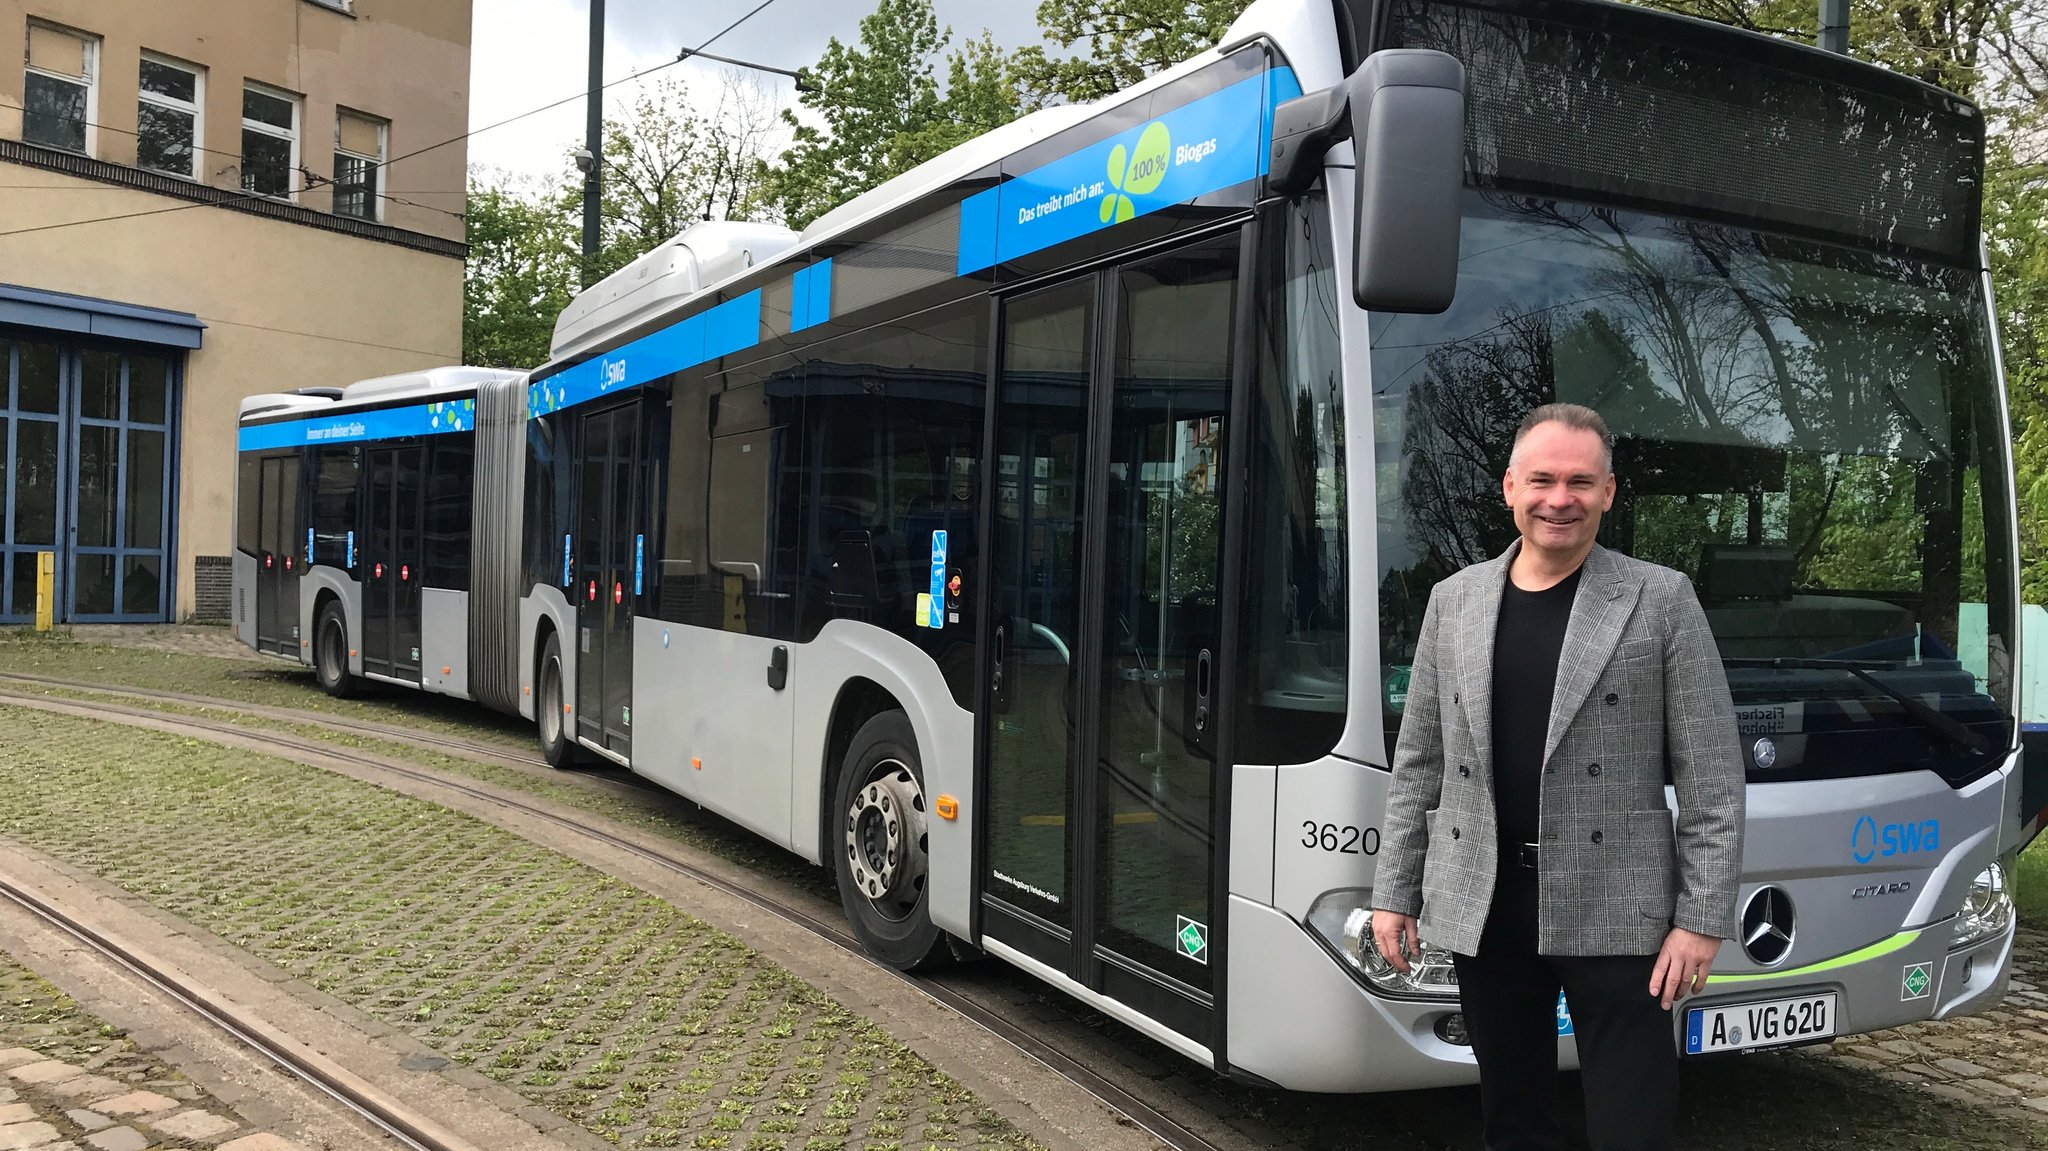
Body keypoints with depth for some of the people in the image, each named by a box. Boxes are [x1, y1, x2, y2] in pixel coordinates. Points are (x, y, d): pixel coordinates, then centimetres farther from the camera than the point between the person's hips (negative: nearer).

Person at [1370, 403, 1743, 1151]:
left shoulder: (1661, 600, -2)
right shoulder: (1454, 600, 7)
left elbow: (1711, 777, -3)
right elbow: (1418, 765, 11)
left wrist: (1702, 916, -8)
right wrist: (1394, 892, 8)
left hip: (1614, 909, -3)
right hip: (1482, 907, 3)